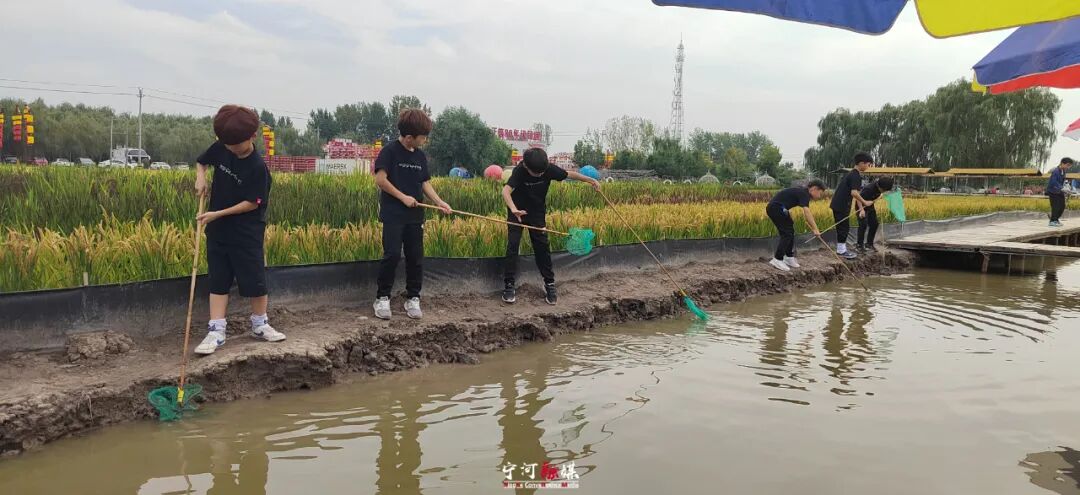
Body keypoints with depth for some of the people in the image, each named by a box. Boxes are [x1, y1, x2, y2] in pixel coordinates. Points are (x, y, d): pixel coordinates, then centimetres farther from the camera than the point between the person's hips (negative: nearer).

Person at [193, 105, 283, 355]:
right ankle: (216, 331, 7)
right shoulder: (220, 148, -3)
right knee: (218, 279, 5)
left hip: (247, 232, -5)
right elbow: (201, 161, 17)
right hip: (218, 229, 5)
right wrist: (200, 177, -4)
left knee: (254, 279, 3)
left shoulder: (257, 168, -19)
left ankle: (260, 325, 21)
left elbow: (252, 203, -18)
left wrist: (218, 213, -20)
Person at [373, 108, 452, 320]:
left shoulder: (421, 156, 11)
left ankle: (413, 299, 17)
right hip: (393, 215, -6)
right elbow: (380, 179, -13)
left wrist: (439, 201, -4)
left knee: (416, 258, 6)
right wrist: (403, 197, -14)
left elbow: (425, 183, 11)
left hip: (415, 216, 6)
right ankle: (382, 298, 4)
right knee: (392, 255, -12)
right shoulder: (390, 151, -7)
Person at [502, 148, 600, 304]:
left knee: (542, 247, 0)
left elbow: (569, 174, -4)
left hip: (538, 213, 3)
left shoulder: (549, 169, -20)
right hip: (517, 212, -2)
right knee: (512, 245, -8)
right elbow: (506, 191, -43)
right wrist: (513, 209, -61)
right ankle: (509, 285, 0)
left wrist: (591, 180, -6)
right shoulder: (519, 171, -29)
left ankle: (549, 284, 10)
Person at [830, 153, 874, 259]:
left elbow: (855, 193, 18)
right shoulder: (855, 175, -16)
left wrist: (861, 208, 16)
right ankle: (842, 250, 4)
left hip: (839, 205, 10)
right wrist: (864, 202, -17)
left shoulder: (854, 174, 15)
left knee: (843, 227, 15)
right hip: (841, 205, -10)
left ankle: (841, 249, 21)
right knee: (844, 227, -3)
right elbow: (854, 193, -27)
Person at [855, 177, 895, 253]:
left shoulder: (879, 187, -12)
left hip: (870, 206, 8)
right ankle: (859, 245, -8)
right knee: (863, 224, -16)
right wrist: (862, 210, -46)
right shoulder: (869, 189, -35)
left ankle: (869, 244, 16)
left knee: (874, 224, 4)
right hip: (862, 206, -8)